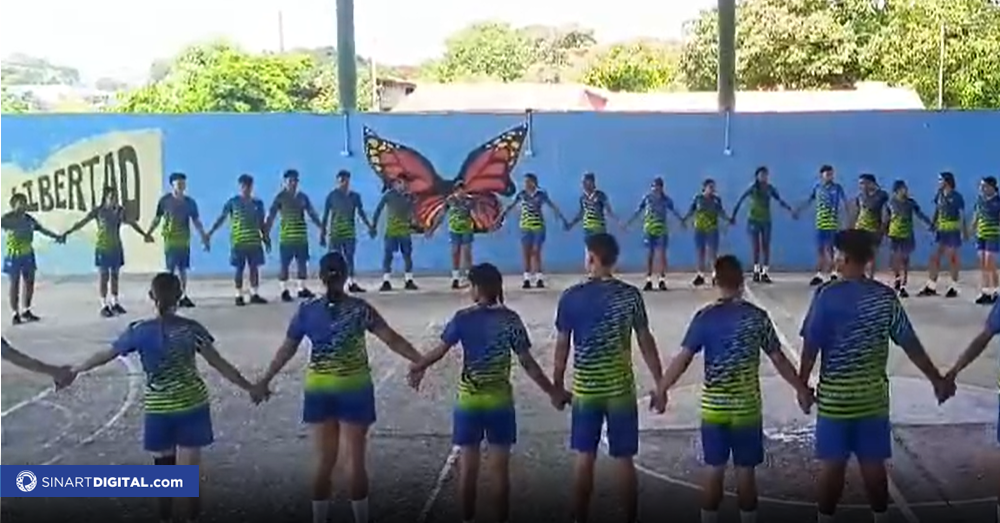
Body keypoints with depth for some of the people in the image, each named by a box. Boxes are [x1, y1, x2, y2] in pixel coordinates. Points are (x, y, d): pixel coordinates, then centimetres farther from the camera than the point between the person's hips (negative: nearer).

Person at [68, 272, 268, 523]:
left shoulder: (140, 331, -6)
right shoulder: (191, 329, -7)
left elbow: (105, 356, 5)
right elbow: (219, 363, -7)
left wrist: (75, 370, 21)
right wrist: (249, 387, 0)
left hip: (159, 409, 1)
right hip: (192, 406, -1)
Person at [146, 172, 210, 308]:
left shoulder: (190, 202, 5)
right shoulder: (165, 200, -4)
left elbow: (196, 222, 9)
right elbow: (157, 219, 2)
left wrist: (204, 238, 6)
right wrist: (148, 233, -6)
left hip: (184, 241, 4)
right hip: (170, 240, -4)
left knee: (183, 269, 9)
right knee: (171, 269, -5)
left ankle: (183, 297, 15)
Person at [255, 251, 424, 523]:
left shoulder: (307, 310, -4)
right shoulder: (360, 309, -11)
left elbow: (286, 350, 2)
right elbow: (393, 340, -13)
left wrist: (265, 380, 13)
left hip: (319, 391, 2)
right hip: (353, 390, -2)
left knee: (324, 460, 12)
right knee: (356, 460, 7)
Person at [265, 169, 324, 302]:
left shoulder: (303, 197, 11)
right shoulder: (280, 197, -2)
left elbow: (312, 214, 16)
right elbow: (271, 216, -5)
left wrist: (321, 227, 10)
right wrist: (267, 232, -13)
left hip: (302, 236, 5)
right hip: (286, 236, -4)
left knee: (302, 263, 8)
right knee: (284, 264, -1)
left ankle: (302, 289, 18)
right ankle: (284, 291, 6)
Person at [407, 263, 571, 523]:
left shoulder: (462, 318, -7)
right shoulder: (510, 319, -7)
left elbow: (439, 351, 1)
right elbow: (527, 363, -8)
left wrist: (416, 368, 20)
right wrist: (553, 391, 0)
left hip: (469, 402, 0)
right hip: (500, 402, 0)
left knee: (468, 467, 10)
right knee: (500, 467, 8)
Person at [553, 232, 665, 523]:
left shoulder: (571, 297, -6)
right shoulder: (630, 295, -6)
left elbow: (562, 345, -1)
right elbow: (646, 342, -3)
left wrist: (557, 384, 12)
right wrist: (660, 386, 4)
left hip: (585, 388, 0)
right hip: (621, 388, 0)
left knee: (585, 456, 9)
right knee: (624, 458, 7)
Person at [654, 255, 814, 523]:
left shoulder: (705, 317, -7)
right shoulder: (758, 316, -4)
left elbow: (683, 358, -10)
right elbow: (779, 360, 0)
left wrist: (660, 389, -2)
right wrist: (802, 390, 12)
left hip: (713, 407, 0)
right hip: (747, 408, 0)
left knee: (714, 470, 9)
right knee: (746, 471, 9)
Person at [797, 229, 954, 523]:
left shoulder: (828, 295, -12)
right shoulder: (885, 296, -1)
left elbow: (811, 346, -11)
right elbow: (910, 343, 2)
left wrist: (802, 385, -1)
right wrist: (937, 380, 11)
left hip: (835, 394, -3)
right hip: (873, 394, 3)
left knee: (832, 464, 4)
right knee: (874, 464, 11)